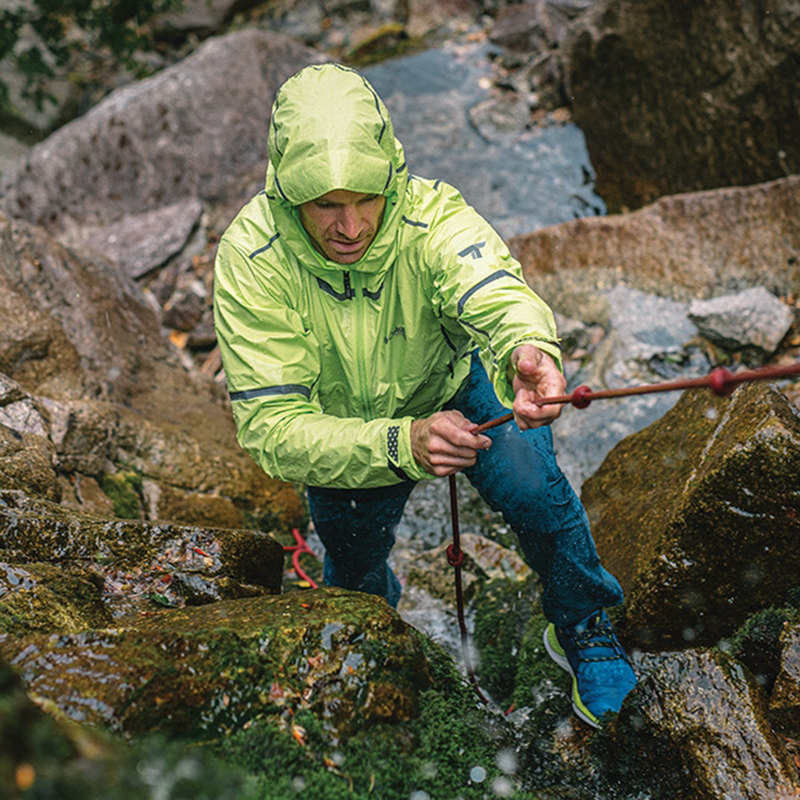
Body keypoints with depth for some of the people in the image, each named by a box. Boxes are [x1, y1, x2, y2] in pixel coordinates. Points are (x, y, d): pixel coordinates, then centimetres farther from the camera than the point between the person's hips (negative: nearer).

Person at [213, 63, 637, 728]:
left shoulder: (430, 214, -32)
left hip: (456, 384, 0)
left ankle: (585, 631, 9)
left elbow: (495, 289, -51)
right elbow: (274, 428, -36)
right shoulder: (250, 259, -32)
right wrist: (402, 444, -52)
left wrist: (530, 348, -76)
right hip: (344, 429, 1)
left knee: (534, 489, -23)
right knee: (355, 577, 8)